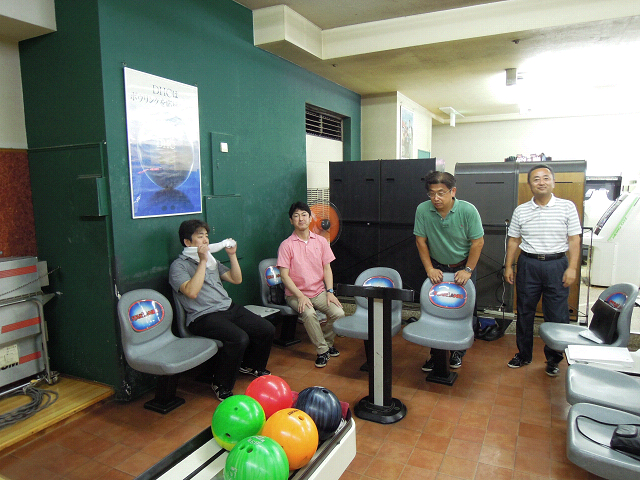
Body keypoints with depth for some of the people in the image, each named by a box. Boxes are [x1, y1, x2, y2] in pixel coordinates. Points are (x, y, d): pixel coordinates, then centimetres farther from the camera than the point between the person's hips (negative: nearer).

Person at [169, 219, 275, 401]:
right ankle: (222, 387, -9)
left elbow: (236, 279, 19)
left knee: (267, 330, -4)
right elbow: (191, 292, -20)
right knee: (239, 338, -32)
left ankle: (250, 366, 24)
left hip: (229, 308, 8)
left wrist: (232, 255, 9)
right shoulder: (179, 266, -2)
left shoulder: (212, 260, 21)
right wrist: (202, 261, -16)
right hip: (204, 317, -7)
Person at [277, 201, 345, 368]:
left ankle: (327, 342, 9)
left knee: (339, 313, -20)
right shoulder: (287, 245, -6)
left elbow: (327, 268, 7)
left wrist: (330, 291, -7)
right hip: (296, 294, -3)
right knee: (309, 314, -32)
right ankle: (323, 350, -10)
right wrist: (300, 296, -20)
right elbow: (284, 275, -10)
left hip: (319, 292, 3)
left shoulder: (321, 241, 5)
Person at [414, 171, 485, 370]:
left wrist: (468, 270, -13)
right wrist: (429, 269, -9)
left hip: (463, 267, -1)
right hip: (437, 267, 1)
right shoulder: (423, 210, -14)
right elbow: (421, 241, -6)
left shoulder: (468, 210, -18)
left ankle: (458, 352, 25)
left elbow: (478, 242, -12)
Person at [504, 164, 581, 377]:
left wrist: (572, 267, -8)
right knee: (524, 312, 10)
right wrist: (508, 266, 5)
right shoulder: (521, 210, 5)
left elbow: (574, 240, -1)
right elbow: (513, 240, 9)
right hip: (528, 265, 2)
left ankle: (554, 359, 21)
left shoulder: (567, 207, 0)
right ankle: (524, 354, 25)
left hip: (556, 265, -2)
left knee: (557, 316, 3)